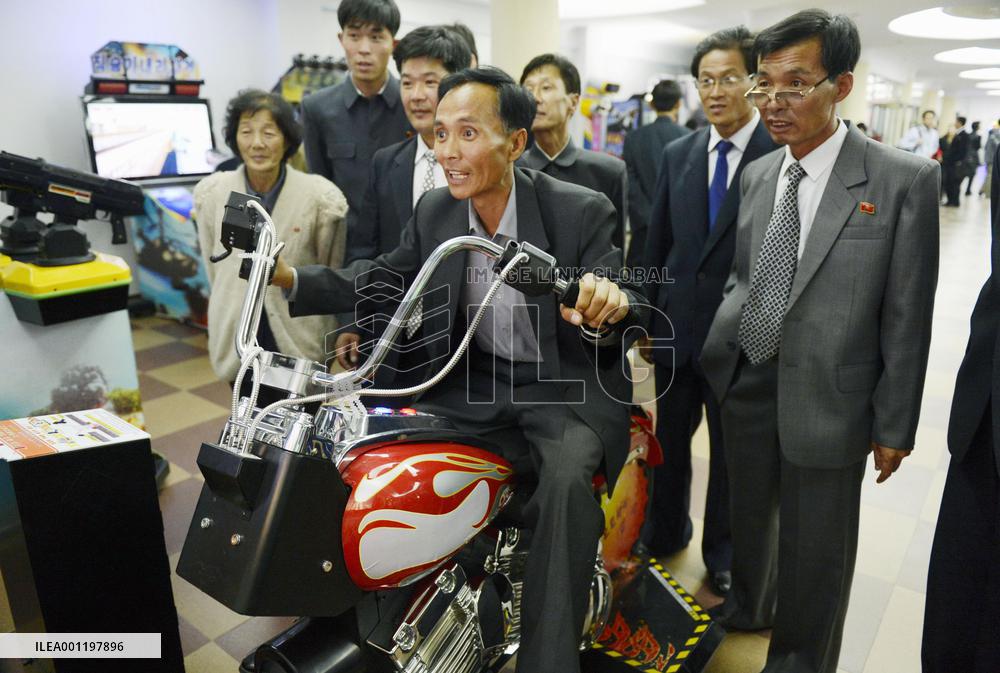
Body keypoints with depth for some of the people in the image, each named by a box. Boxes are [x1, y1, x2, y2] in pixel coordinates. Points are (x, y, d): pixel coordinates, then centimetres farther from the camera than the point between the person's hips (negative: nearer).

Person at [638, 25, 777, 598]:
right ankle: (666, 532, 40)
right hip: (677, 329, 4)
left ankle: (722, 551, 36)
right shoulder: (678, 154, 4)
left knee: (730, 450, 13)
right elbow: (658, 243, 8)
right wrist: (646, 317, 7)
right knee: (670, 439, 17)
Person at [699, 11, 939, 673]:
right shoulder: (757, 174, 4)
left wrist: (895, 425, -6)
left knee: (815, 544, 13)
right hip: (744, 382, 5)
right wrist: (714, 346, 0)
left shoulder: (905, 178, -12)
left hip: (827, 395, -4)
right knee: (749, 513, 24)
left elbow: (907, 314, -10)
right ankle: (748, 605, 52)